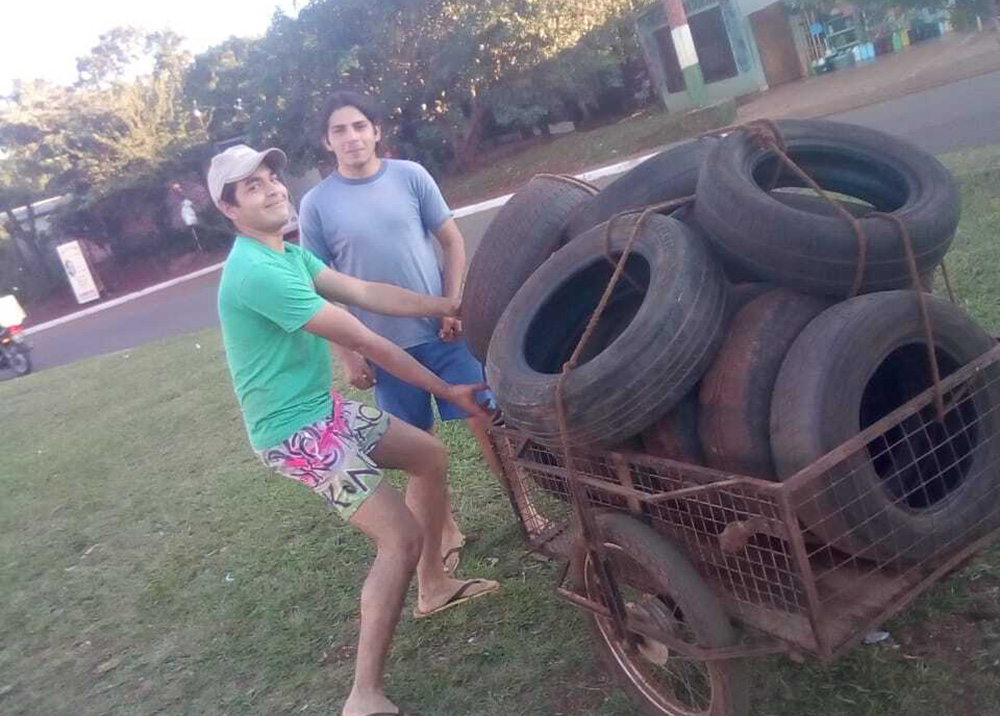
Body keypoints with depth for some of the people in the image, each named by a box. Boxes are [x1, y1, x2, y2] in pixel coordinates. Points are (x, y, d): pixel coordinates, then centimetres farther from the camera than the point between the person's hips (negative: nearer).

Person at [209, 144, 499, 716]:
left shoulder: (291, 253, 8)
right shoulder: (257, 272, -25)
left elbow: (365, 293, 4)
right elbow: (365, 342, -24)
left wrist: (449, 305, -1)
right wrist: (450, 392, -18)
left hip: (326, 409, 10)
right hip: (296, 432, -10)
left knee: (432, 456, 19)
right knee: (402, 538, -14)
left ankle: (434, 586, 34)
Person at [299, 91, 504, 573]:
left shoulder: (410, 176, -2)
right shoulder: (316, 204, -3)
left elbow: (453, 242, 3)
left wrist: (453, 306, -6)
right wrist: (347, 356, -3)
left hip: (441, 331, 0)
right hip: (384, 348, 0)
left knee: (486, 421, 3)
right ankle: (446, 530, 28)